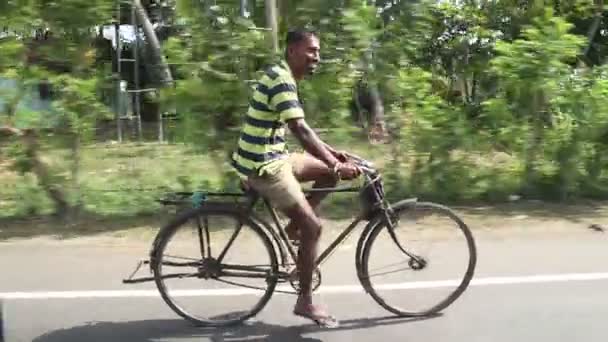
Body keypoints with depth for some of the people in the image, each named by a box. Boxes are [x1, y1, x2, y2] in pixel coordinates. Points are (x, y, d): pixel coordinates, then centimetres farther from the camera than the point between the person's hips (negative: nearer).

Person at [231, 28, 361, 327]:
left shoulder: (283, 77, 13)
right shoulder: (281, 79, -19)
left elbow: (300, 128, 20)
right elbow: (300, 131, -29)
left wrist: (331, 152, 14)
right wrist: (337, 166, -31)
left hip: (272, 157, 10)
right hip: (263, 166, -10)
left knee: (330, 171, 13)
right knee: (313, 226, -8)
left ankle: (294, 226, 16)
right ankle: (305, 302, 2)